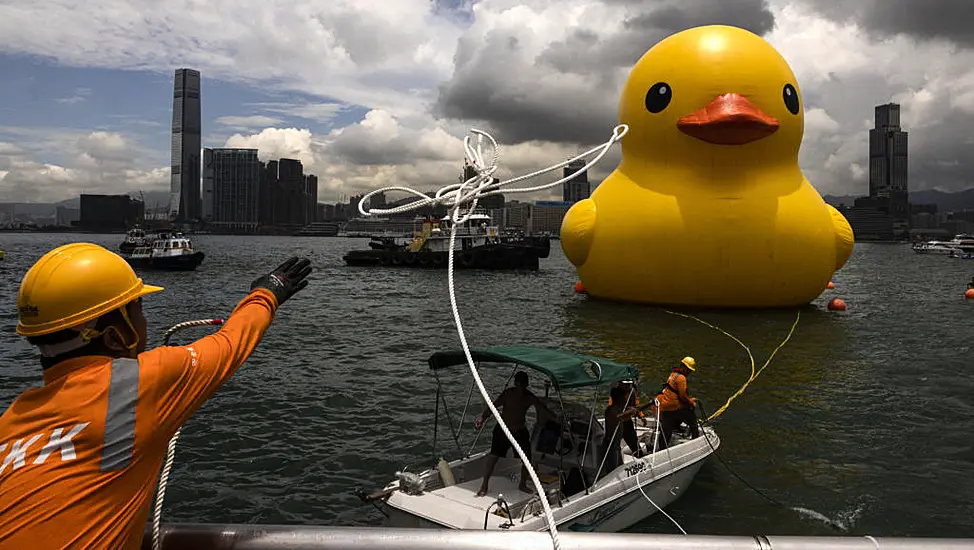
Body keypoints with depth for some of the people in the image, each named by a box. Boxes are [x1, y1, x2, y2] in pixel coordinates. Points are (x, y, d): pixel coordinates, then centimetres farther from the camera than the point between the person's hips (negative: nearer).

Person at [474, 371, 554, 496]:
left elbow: (544, 410, -2)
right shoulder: (508, 394, -16)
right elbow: (493, 406, -19)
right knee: (493, 456, -10)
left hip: (520, 431, 4)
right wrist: (482, 418, -33)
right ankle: (484, 486, 2)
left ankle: (522, 485, 27)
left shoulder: (530, 398, -5)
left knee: (527, 458, 4)